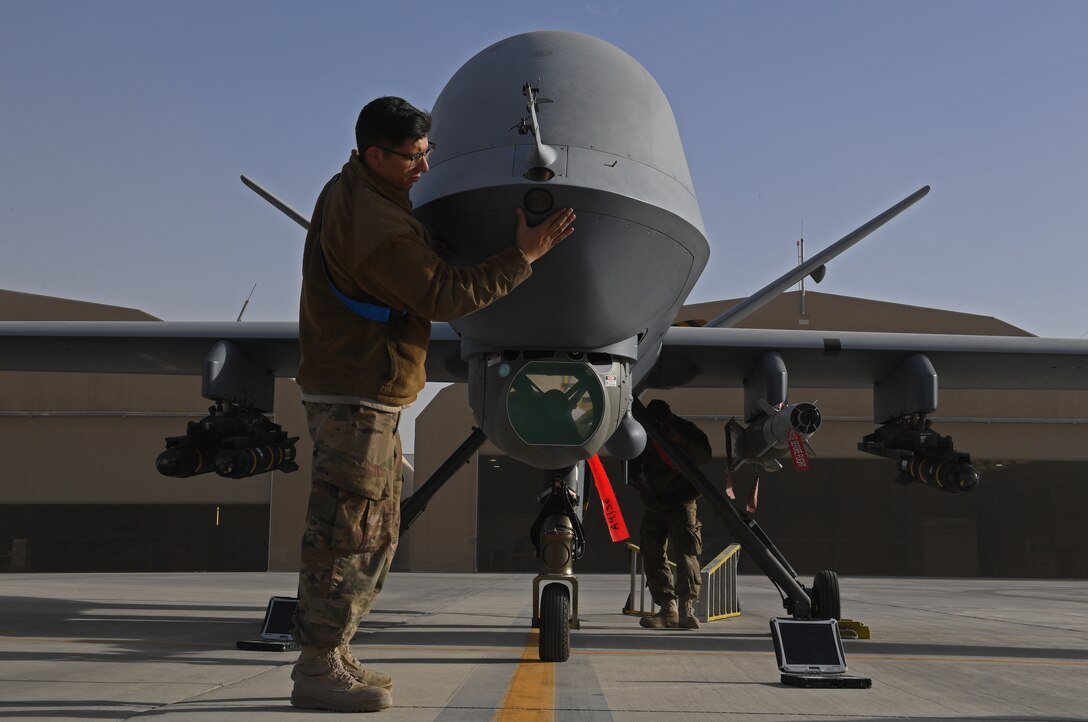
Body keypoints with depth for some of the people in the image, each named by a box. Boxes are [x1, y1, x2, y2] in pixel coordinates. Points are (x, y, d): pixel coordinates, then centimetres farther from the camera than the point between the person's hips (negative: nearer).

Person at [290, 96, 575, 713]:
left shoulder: (347, 188, 10)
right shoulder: (381, 232, -23)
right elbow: (446, 297, -19)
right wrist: (524, 256, -15)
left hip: (366, 395, 11)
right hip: (356, 397, -11)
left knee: (377, 531, 15)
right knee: (346, 534, -5)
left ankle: (329, 654, 22)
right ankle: (318, 670, 2)